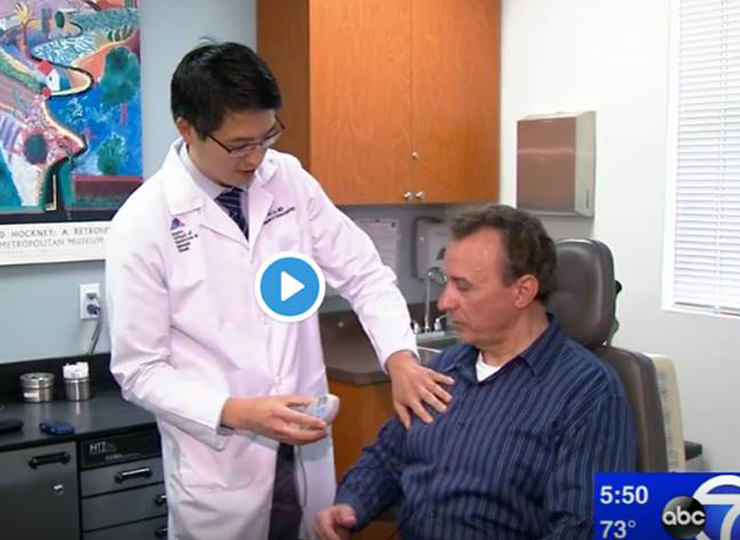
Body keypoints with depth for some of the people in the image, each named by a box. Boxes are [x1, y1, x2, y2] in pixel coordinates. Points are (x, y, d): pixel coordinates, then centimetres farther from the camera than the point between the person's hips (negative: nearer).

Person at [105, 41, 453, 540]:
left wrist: (399, 357, -14)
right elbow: (140, 371, -10)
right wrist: (238, 413, -22)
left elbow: (363, 272, 2)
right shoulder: (143, 224, -13)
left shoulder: (290, 180, -2)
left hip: (307, 453, 4)